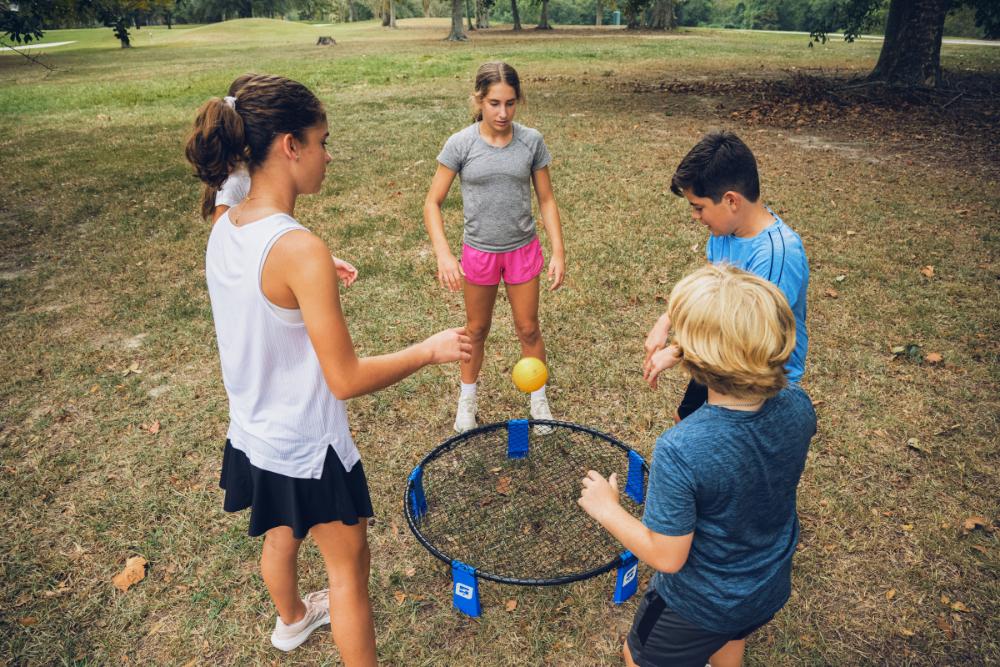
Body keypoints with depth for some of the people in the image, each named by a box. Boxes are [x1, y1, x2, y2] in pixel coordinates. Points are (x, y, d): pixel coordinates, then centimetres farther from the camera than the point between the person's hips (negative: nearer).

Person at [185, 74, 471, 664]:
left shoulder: (224, 229, -5)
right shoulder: (300, 249, -31)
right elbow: (347, 379, -27)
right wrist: (430, 350, -16)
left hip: (254, 433, 9)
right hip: (308, 448, -8)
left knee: (280, 536, 33)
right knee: (350, 567, 15)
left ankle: (292, 619, 62)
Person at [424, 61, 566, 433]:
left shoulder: (531, 141, -8)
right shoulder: (460, 144, -13)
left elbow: (546, 200, -1)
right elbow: (432, 203, -10)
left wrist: (558, 252, -7)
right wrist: (443, 255, -22)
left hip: (523, 249, 1)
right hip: (479, 252, -1)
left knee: (528, 330, 12)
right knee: (476, 329, 17)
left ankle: (538, 399, 34)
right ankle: (467, 397, 38)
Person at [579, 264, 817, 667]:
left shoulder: (680, 451, -41)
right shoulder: (797, 406, -23)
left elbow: (667, 557, -29)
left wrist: (606, 509, -13)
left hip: (697, 605, -5)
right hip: (771, 589, 5)